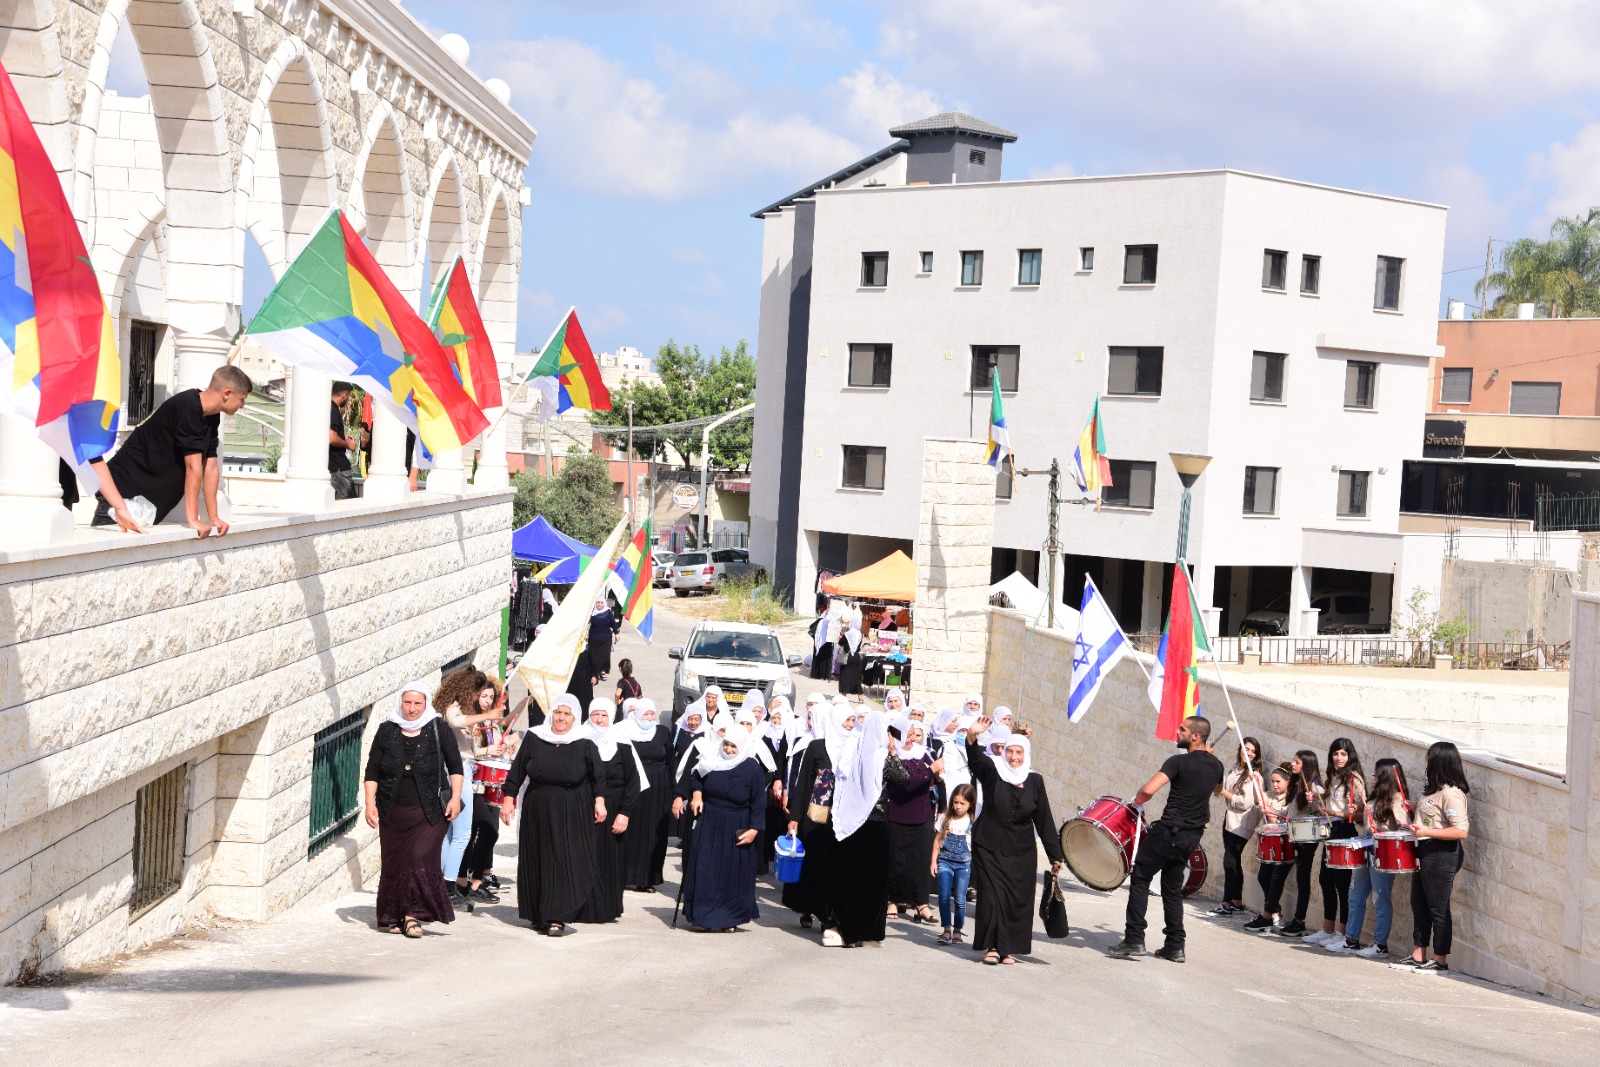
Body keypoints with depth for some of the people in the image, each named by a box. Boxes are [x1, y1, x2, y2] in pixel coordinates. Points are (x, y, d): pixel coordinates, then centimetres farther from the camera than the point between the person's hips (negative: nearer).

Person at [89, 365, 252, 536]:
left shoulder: (212, 417, 7)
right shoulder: (188, 408, -21)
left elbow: (211, 468, 6)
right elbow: (193, 468, -22)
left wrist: (213, 518, 1)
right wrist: (193, 520, -22)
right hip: (125, 492, -9)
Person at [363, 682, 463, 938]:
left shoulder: (437, 730, 0)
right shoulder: (386, 731, 4)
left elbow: (455, 765, 5)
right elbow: (372, 771, 7)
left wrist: (455, 797, -4)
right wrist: (370, 804, -2)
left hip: (429, 813, -2)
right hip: (392, 812, 2)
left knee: (421, 858, -14)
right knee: (393, 863, 5)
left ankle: (414, 915, -7)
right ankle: (393, 917, 17)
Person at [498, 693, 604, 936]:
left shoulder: (584, 744, -3)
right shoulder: (533, 738, 1)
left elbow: (597, 776, 4)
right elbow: (517, 771, 5)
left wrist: (599, 801, -4)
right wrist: (508, 799, 3)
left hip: (572, 815, -2)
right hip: (537, 812, 2)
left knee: (565, 862, -8)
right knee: (536, 861, 8)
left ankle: (557, 917, -9)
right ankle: (539, 915, 20)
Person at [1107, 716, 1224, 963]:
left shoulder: (1179, 762, -17)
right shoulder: (1216, 765, 5)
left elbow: (1149, 789, -27)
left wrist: (1137, 802, -6)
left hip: (1169, 831, -7)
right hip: (1192, 836, 7)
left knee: (1140, 879, 3)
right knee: (1173, 887, 17)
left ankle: (1134, 940, -2)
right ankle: (1175, 946, 14)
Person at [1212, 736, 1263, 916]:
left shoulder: (1254, 776, -13)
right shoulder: (1235, 770, 11)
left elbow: (1245, 803, -19)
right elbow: (1228, 789, 26)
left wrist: (1223, 792, -15)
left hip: (1241, 825, -8)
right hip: (1229, 820, 8)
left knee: (1230, 861, -8)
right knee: (1234, 862, 11)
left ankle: (1227, 904, -3)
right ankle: (1237, 903, 18)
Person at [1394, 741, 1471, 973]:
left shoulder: (1451, 793, -19)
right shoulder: (1435, 790, 12)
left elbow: (1461, 831, -25)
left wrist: (1427, 832, -26)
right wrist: (1416, 810, 16)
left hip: (1442, 855, -10)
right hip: (1425, 852, 10)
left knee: (1438, 908, -2)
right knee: (1419, 904, 14)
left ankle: (1440, 961, 6)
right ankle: (1418, 957, 21)